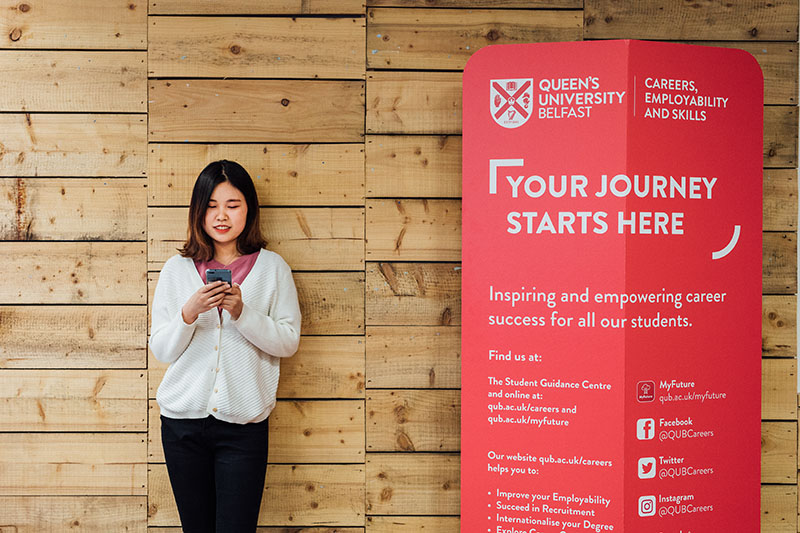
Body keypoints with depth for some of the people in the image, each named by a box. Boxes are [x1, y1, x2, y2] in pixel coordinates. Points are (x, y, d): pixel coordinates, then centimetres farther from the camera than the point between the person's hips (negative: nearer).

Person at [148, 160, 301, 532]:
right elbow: (162, 351, 4)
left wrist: (242, 312, -15)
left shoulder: (271, 267, 5)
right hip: (184, 419, 2)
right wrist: (189, 312, -15)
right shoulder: (177, 269, 7)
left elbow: (289, 341, 0)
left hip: (244, 422, -2)